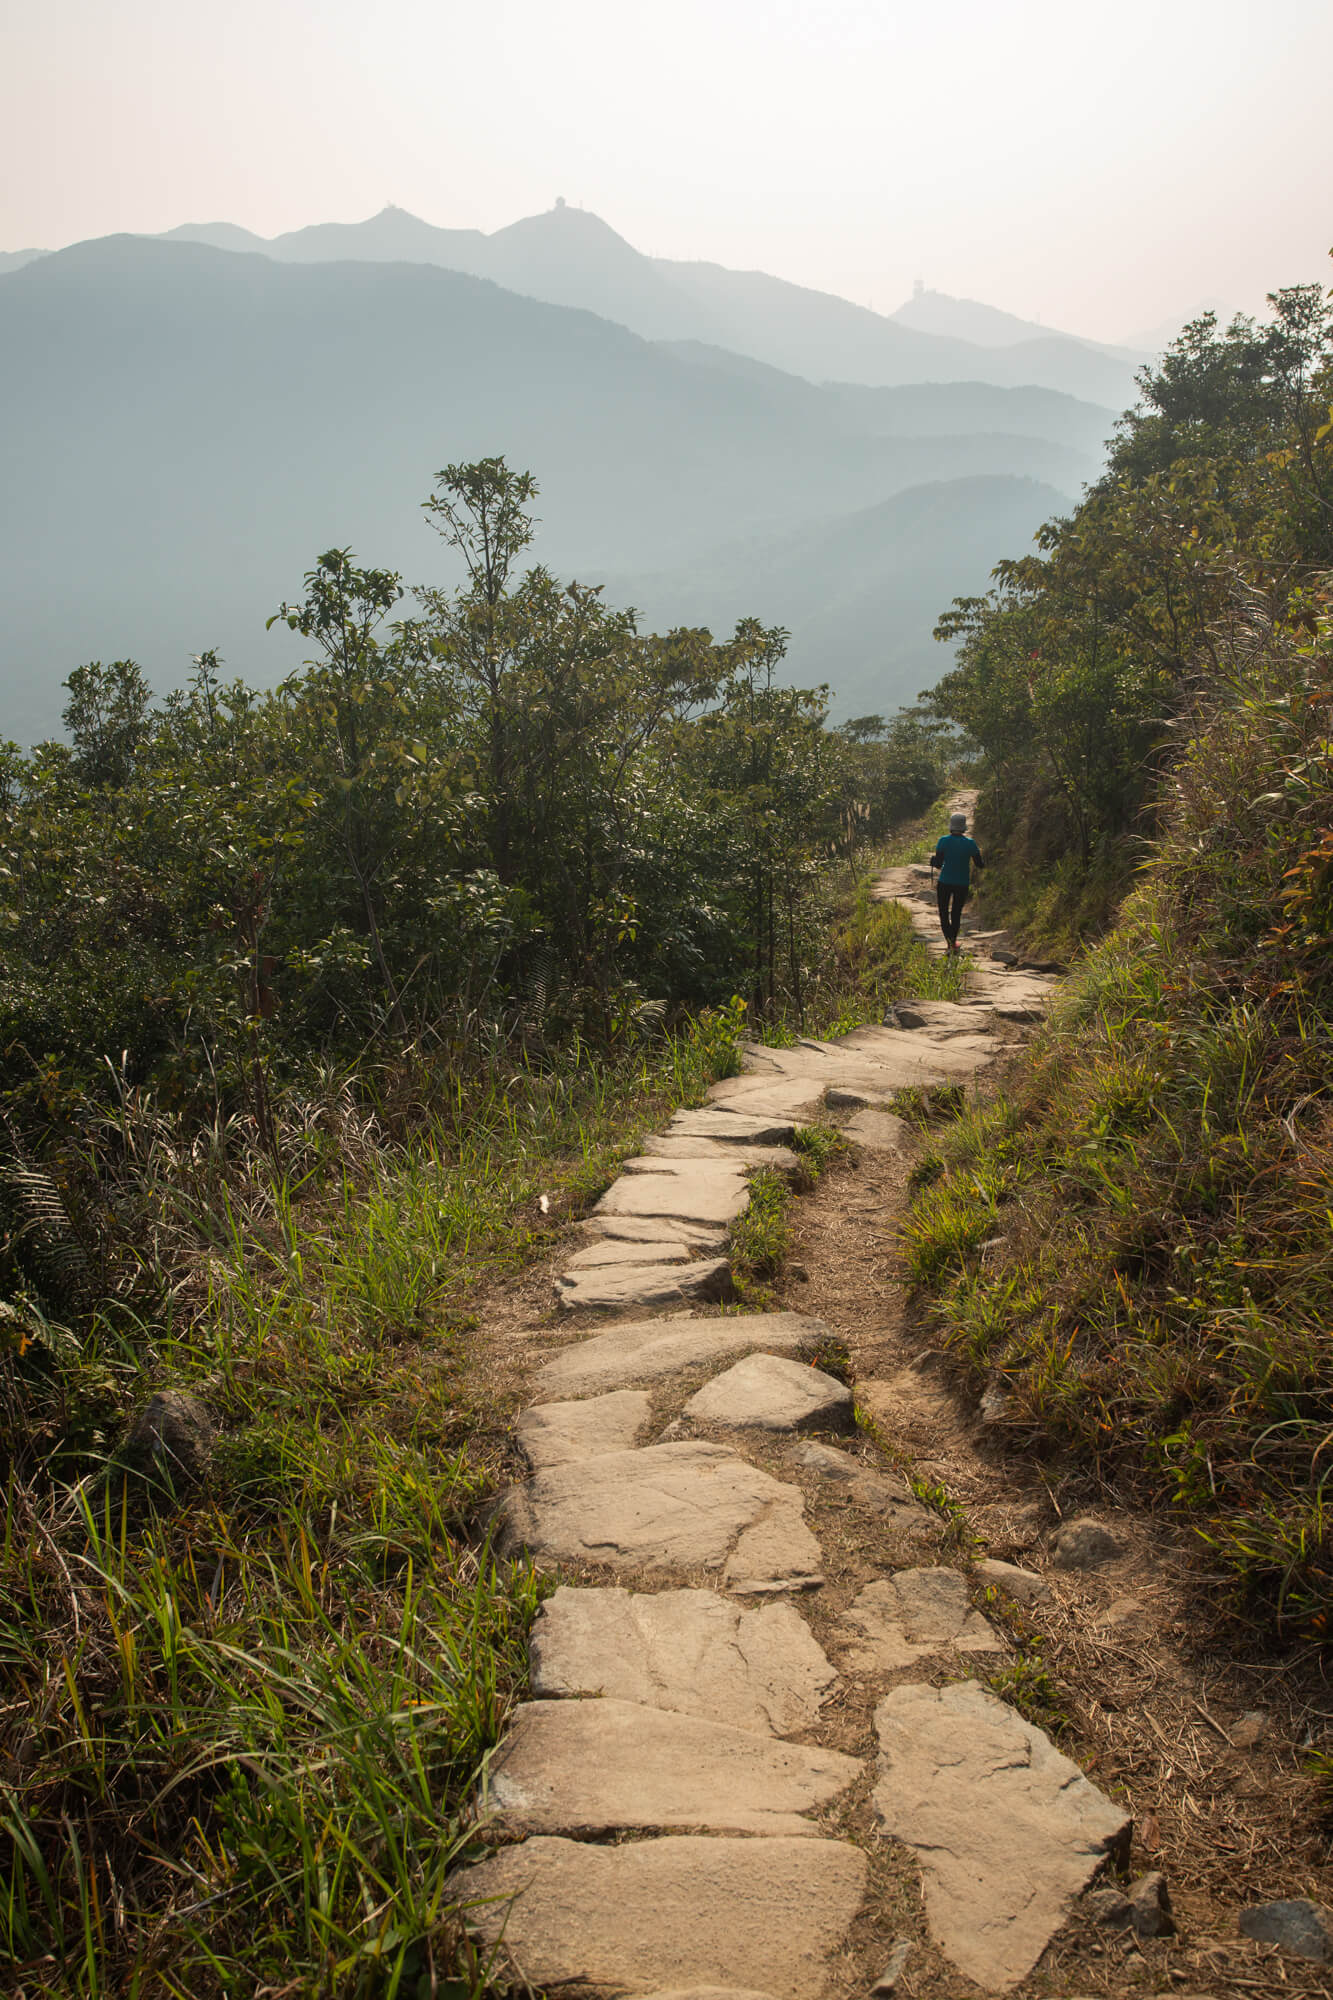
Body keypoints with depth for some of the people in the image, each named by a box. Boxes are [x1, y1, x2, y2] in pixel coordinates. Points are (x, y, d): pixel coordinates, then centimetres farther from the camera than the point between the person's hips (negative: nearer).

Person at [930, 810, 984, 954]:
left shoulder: (943, 841, -11)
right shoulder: (970, 843, -8)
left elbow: (938, 864, -13)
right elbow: (980, 865, -3)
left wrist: (933, 860, 8)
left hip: (945, 882, -1)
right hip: (963, 884, 1)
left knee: (944, 913, 10)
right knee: (956, 914, 19)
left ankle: (951, 942, -13)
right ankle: (953, 942, 26)